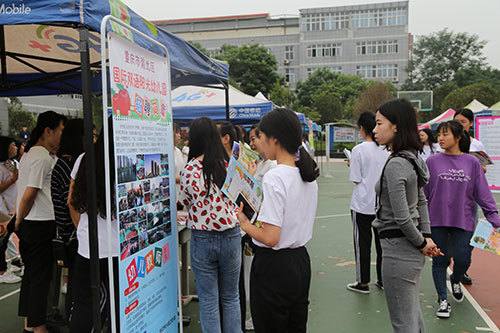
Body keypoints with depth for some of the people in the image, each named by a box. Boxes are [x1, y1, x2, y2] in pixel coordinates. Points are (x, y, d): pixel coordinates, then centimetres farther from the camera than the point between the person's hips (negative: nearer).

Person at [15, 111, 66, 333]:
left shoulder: (29, 154, 15)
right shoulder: (42, 157, -16)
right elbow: (29, 195, -19)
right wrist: (19, 222, -7)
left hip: (27, 224, 10)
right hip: (39, 223, -10)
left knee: (30, 272, 16)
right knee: (41, 277, -1)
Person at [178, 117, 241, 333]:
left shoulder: (189, 170, -11)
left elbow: (184, 202, 3)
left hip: (202, 240, -2)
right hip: (231, 236, 2)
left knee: (208, 303, 11)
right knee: (230, 298, 19)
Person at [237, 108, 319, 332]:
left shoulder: (274, 178, -22)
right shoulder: (308, 175, 4)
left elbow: (270, 238, -24)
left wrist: (244, 223, -7)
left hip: (274, 267, -8)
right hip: (301, 261, 8)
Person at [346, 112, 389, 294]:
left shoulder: (359, 149, -14)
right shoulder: (387, 149, 1)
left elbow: (356, 179, -12)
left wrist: (351, 166, 5)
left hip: (363, 204, -5)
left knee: (362, 243, 6)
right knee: (381, 241, 15)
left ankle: (363, 282, 14)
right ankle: (383, 280, 25)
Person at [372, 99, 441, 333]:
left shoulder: (395, 165, -22)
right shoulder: (413, 159, 8)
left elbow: (402, 217, -23)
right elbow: (421, 201, 15)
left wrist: (421, 243, -8)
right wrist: (426, 236, 11)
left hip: (398, 250, -10)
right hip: (410, 249, 10)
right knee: (413, 314, 25)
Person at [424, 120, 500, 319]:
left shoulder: (472, 163, 2)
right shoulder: (432, 162, 0)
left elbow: (483, 193, 3)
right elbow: (423, 192, 3)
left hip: (463, 220, 0)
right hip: (437, 220, 0)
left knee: (463, 260, 0)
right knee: (440, 261, 5)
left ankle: (455, 280, 35)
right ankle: (443, 300, 21)